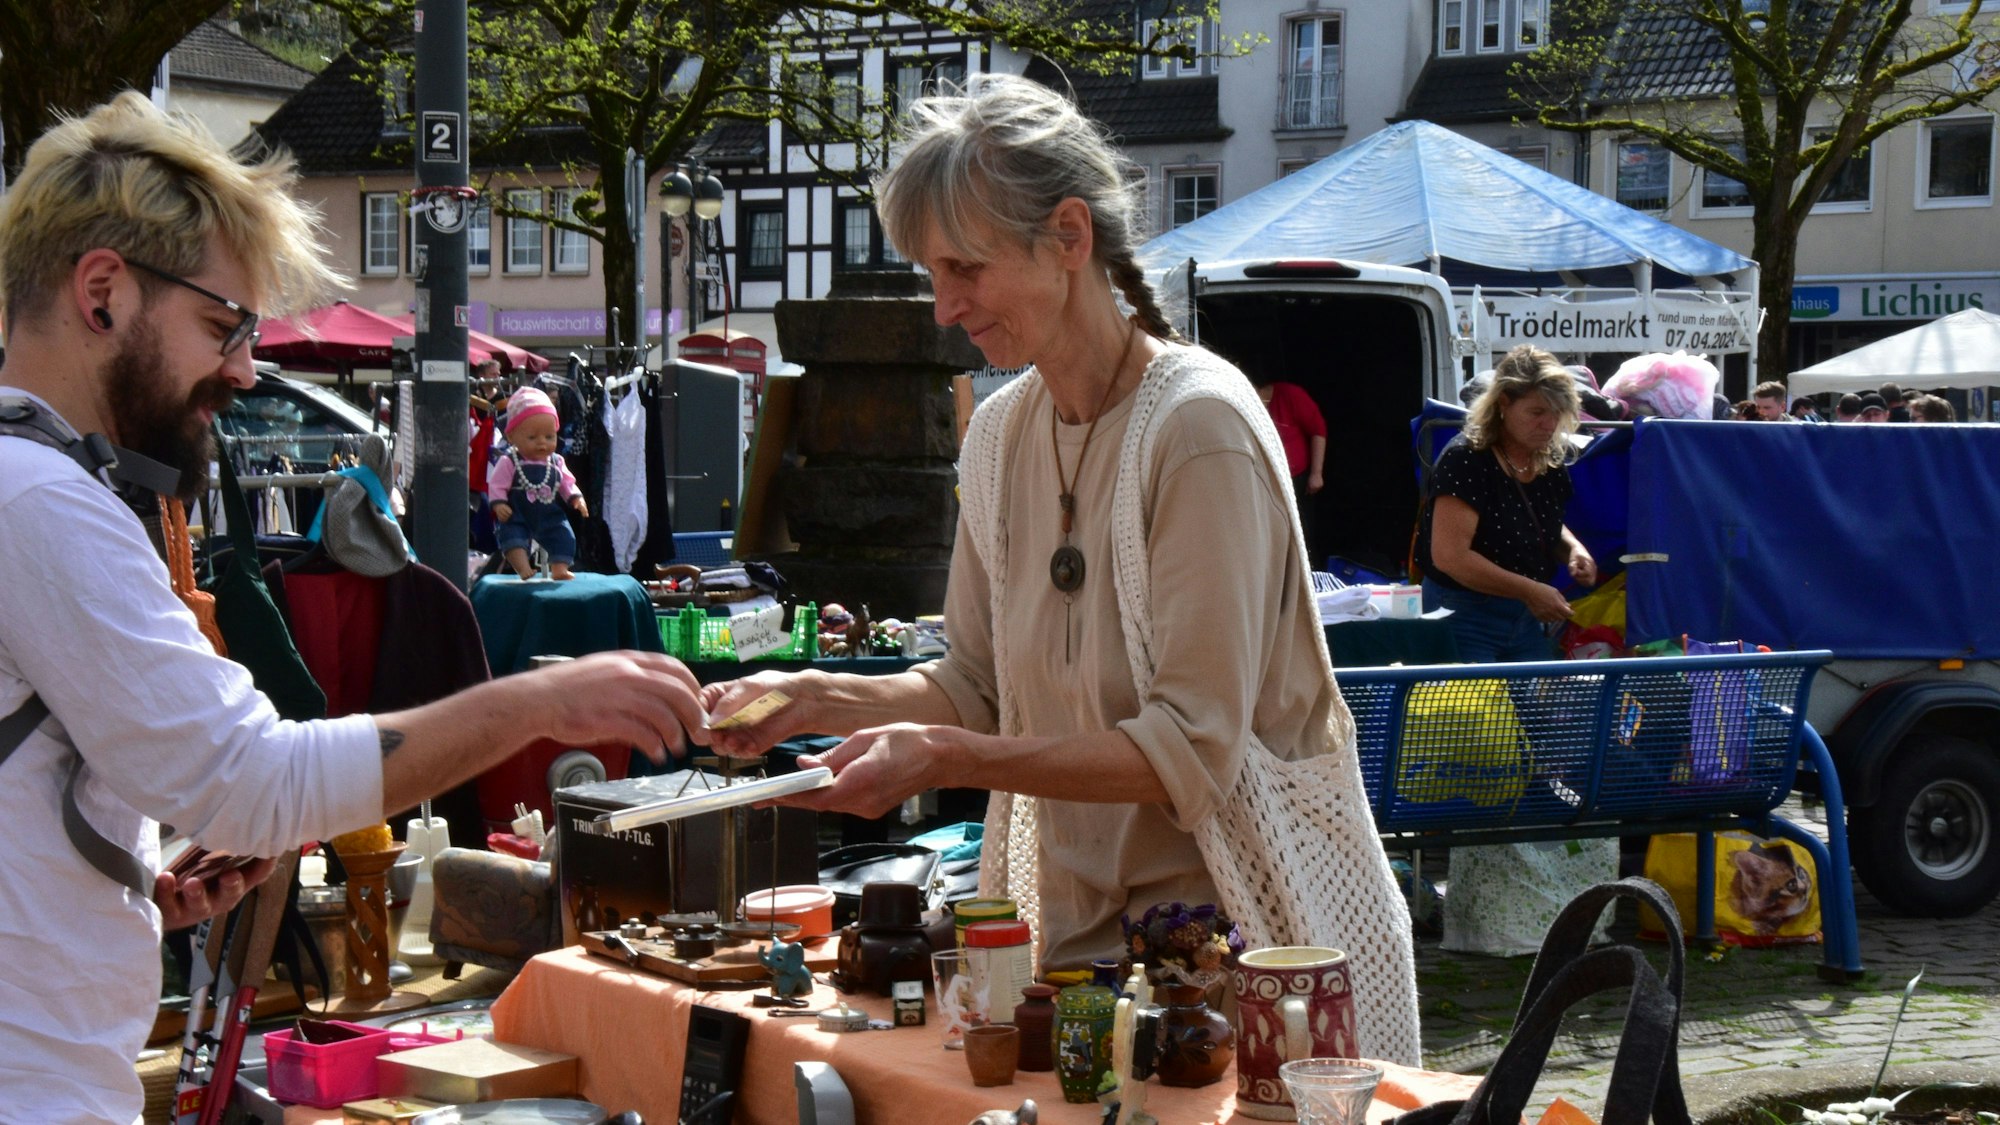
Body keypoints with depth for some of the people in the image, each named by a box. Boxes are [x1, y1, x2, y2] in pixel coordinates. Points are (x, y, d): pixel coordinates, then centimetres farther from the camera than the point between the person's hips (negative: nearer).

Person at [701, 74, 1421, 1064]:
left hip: (1243, 922, -6)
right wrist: (815, 700, -4)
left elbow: (1192, 748, -21)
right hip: (1079, 921, 6)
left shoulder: (1197, 427, -17)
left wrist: (947, 756, -26)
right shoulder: (1001, 432, 6)